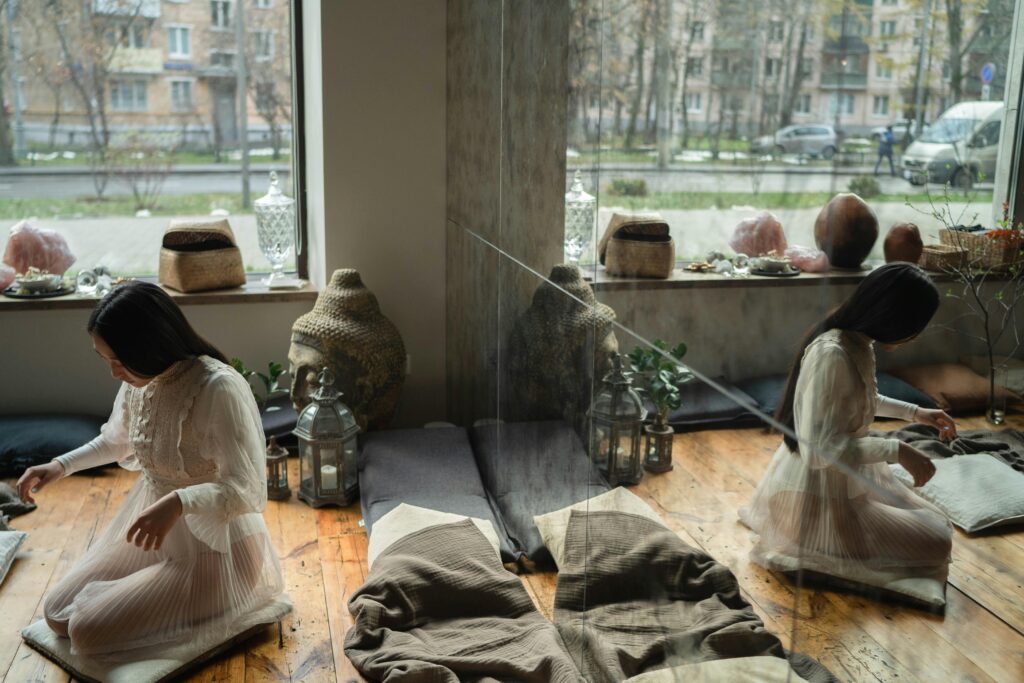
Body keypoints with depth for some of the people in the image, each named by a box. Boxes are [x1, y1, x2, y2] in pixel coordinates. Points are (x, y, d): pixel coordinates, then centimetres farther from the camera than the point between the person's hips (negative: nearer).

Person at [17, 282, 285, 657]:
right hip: (154, 533, 8)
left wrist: (179, 502, -44)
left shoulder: (220, 389, -29)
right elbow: (117, 441, 18)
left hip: (216, 549, -8)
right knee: (56, 613, 6)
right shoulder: (139, 380, -5)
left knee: (88, 631, -13)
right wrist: (63, 464, 5)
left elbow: (250, 491, -29)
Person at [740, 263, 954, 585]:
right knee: (935, 543, 1)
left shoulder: (858, 342, -1)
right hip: (818, 494, -10)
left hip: (845, 477, 10)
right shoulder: (830, 355, -31)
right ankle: (801, 551, 1)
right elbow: (818, 449, -33)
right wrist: (896, 450, -29)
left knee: (929, 522, 26)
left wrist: (914, 412, 14)